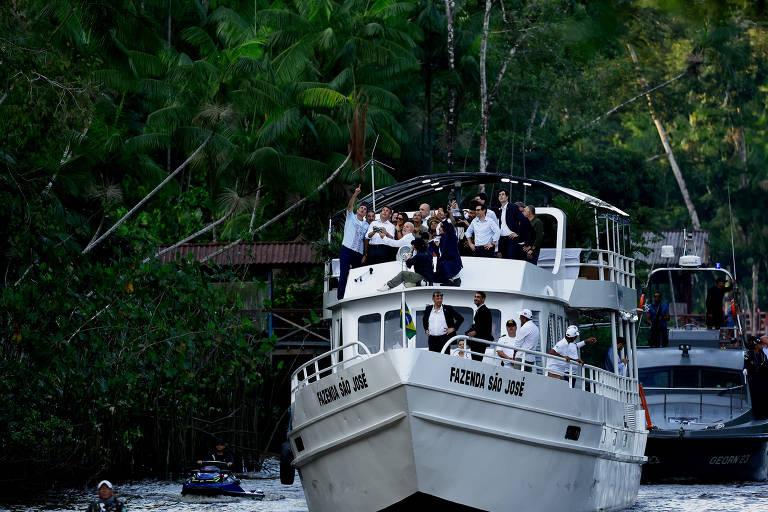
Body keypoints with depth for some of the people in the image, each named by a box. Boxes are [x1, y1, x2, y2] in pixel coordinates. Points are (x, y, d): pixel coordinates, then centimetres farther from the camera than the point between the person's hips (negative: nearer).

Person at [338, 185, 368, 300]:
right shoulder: (351, 217, 11)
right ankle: (340, 297, -10)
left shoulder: (366, 225, 19)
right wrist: (355, 194, -19)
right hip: (347, 250, -4)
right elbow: (350, 206, -6)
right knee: (344, 274, -9)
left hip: (359, 253, 4)